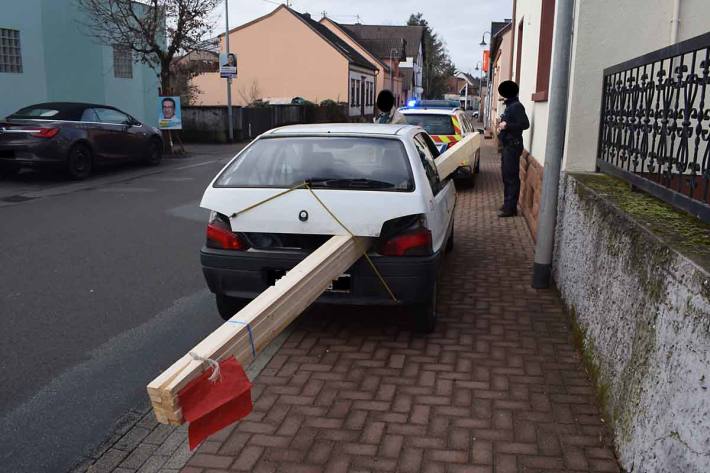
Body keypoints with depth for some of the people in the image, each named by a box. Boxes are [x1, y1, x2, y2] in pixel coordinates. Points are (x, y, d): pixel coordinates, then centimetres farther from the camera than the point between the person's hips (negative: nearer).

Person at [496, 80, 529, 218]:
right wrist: (501, 126, 7)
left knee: (511, 177, -8)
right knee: (507, 176, 15)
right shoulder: (509, 106, 17)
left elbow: (525, 124, -22)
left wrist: (507, 125, -21)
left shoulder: (516, 106, -13)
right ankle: (508, 205, 24)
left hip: (513, 146, -10)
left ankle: (511, 208, -6)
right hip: (507, 145, 10)